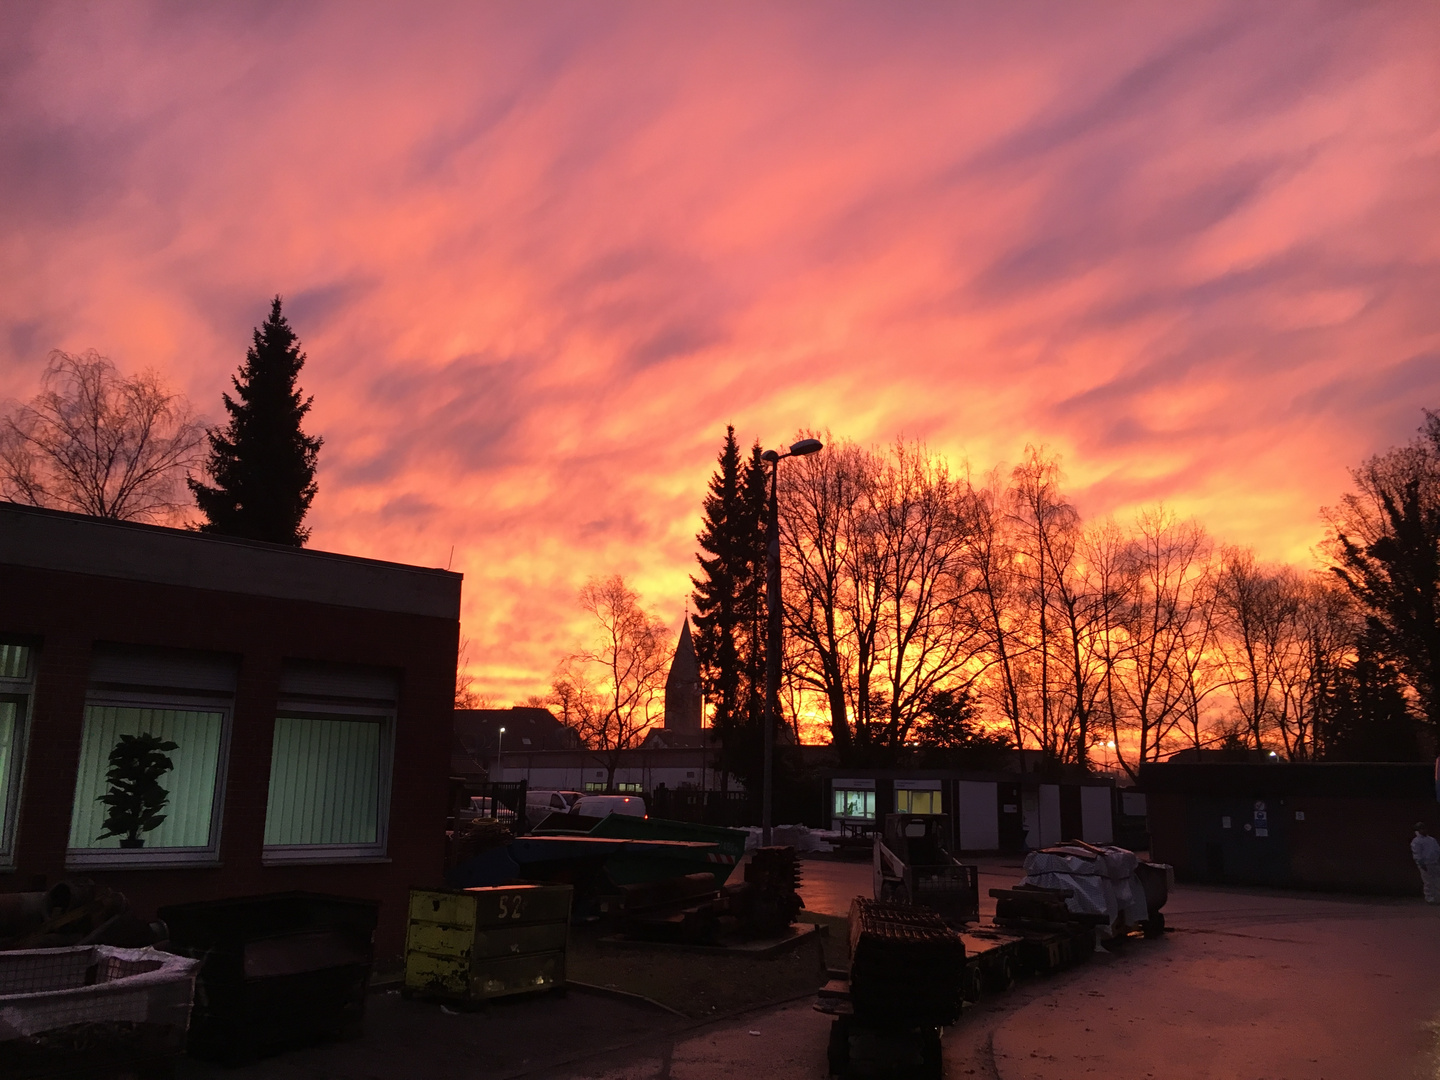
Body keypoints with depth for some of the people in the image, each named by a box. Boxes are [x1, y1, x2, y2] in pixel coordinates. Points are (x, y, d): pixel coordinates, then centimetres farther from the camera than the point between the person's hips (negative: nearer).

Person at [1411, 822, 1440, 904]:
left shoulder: (1431, 839, 20)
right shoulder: (1416, 842, -3)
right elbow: (1416, 854, -9)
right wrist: (1421, 864, -16)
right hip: (1426, 865, -7)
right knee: (1428, 883, -5)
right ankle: (1429, 899, 4)